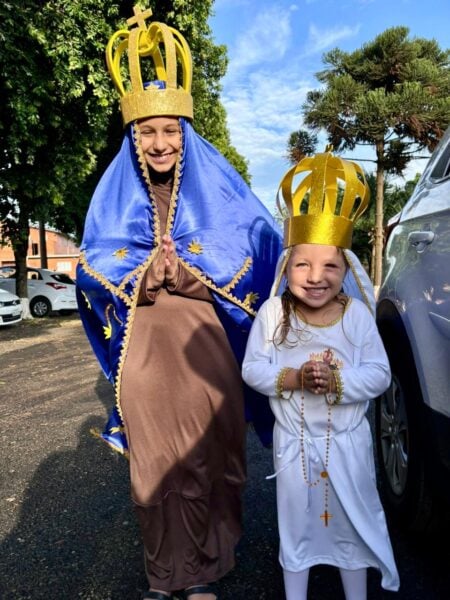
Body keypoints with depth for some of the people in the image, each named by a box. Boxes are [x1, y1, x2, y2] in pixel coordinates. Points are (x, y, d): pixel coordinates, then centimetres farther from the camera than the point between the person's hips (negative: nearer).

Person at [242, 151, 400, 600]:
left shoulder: (356, 315, -14)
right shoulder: (272, 312, -14)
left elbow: (379, 374, -12)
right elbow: (251, 369, -11)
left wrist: (337, 382, -29)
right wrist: (293, 378, -26)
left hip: (347, 439, 0)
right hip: (293, 440, 0)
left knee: (353, 521, 20)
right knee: (296, 524, 20)